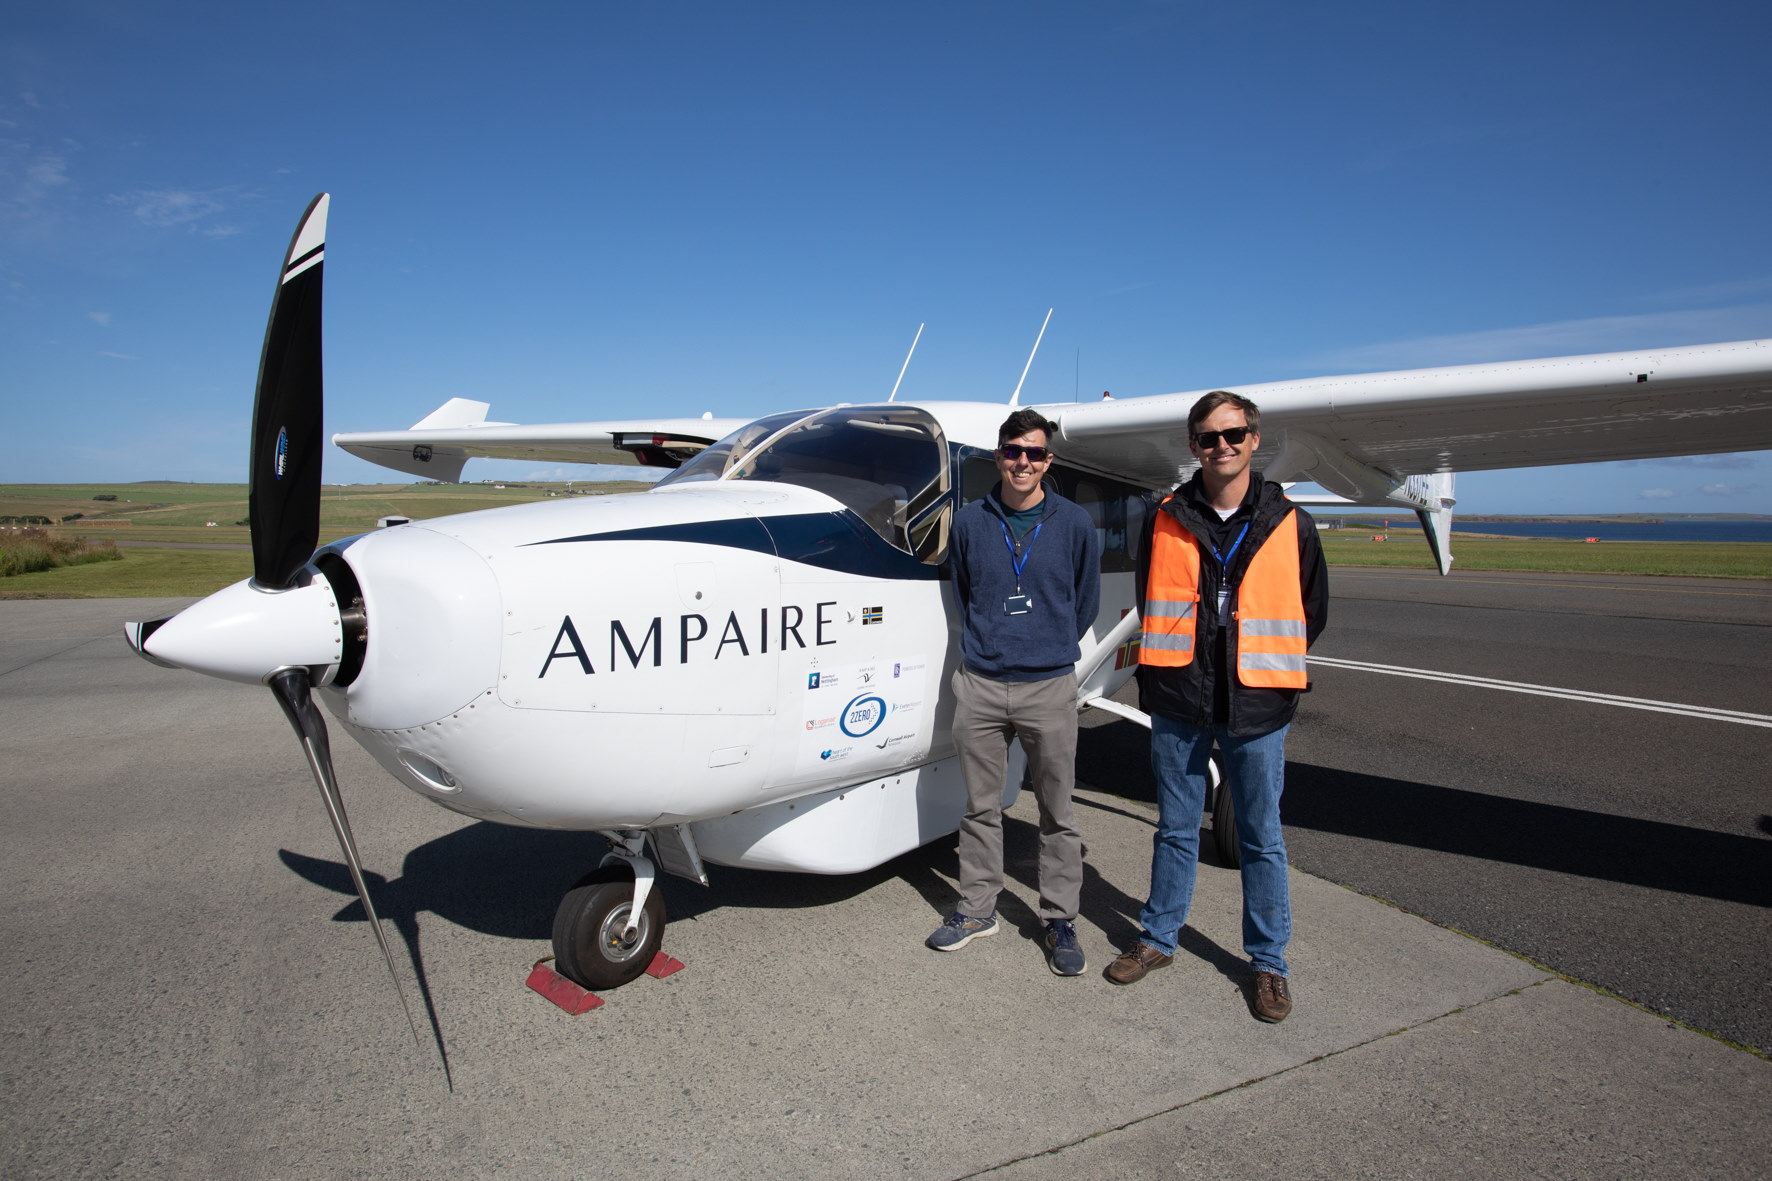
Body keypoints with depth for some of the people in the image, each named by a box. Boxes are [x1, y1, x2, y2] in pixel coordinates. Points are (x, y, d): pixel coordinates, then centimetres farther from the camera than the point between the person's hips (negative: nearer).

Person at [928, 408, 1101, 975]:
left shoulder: (1074, 524, 0)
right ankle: (978, 908, 27)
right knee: (981, 807, 11)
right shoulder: (968, 522, 3)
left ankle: (1060, 919, 22)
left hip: (1049, 688, -1)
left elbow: (1085, 603, 12)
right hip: (980, 684, 2)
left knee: (1056, 813, 7)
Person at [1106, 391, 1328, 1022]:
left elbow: (1312, 611, 11)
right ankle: (1158, 938, 30)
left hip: (1257, 708, -1)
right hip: (1179, 706, 1)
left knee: (1262, 839, 10)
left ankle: (1268, 961, 26)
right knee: (1175, 829, 14)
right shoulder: (1166, 521, 2)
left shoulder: (1290, 524, 1)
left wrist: (1265, 664, 8)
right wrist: (1172, 664, 9)